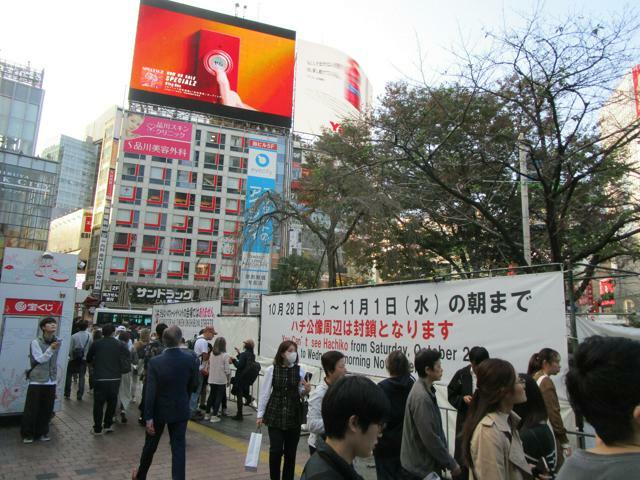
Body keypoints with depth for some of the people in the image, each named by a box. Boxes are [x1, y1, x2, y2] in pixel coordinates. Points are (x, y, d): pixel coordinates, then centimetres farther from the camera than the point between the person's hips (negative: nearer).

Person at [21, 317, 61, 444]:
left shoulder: (57, 342, 3)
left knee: (47, 409, 9)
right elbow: (40, 359, -17)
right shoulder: (35, 342, -10)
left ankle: (42, 432, 23)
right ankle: (27, 434, 18)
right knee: (32, 409, 2)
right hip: (37, 381, -4)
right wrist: (51, 349, -30)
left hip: (51, 382, 4)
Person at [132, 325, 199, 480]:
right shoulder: (191, 358, -15)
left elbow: (150, 392, -18)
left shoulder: (155, 362, -19)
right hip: (180, 410, 0)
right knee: (179, 447, 7)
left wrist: (148, 417, -11)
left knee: (150, 445, 20)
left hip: (159, 410, 0)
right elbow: (193, 384, -2)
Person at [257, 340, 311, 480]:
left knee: (290, 452, 8)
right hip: (275, 415, -2)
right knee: (276, 450, -4)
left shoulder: (300, 370, -2)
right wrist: (260, 415, 0)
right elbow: (264, 393, -1)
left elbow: (300, 394, 8)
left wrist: (306, 391, -14)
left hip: (294, 416, 2)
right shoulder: (272, 370, -7)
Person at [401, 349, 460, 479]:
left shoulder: (426, 390, 5)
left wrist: (445, 460, 14)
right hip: (421, 466, -9)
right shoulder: (421, 397, -26)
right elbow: (430, 438, -25)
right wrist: (451, 463, -14)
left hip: (427, 463, 9)